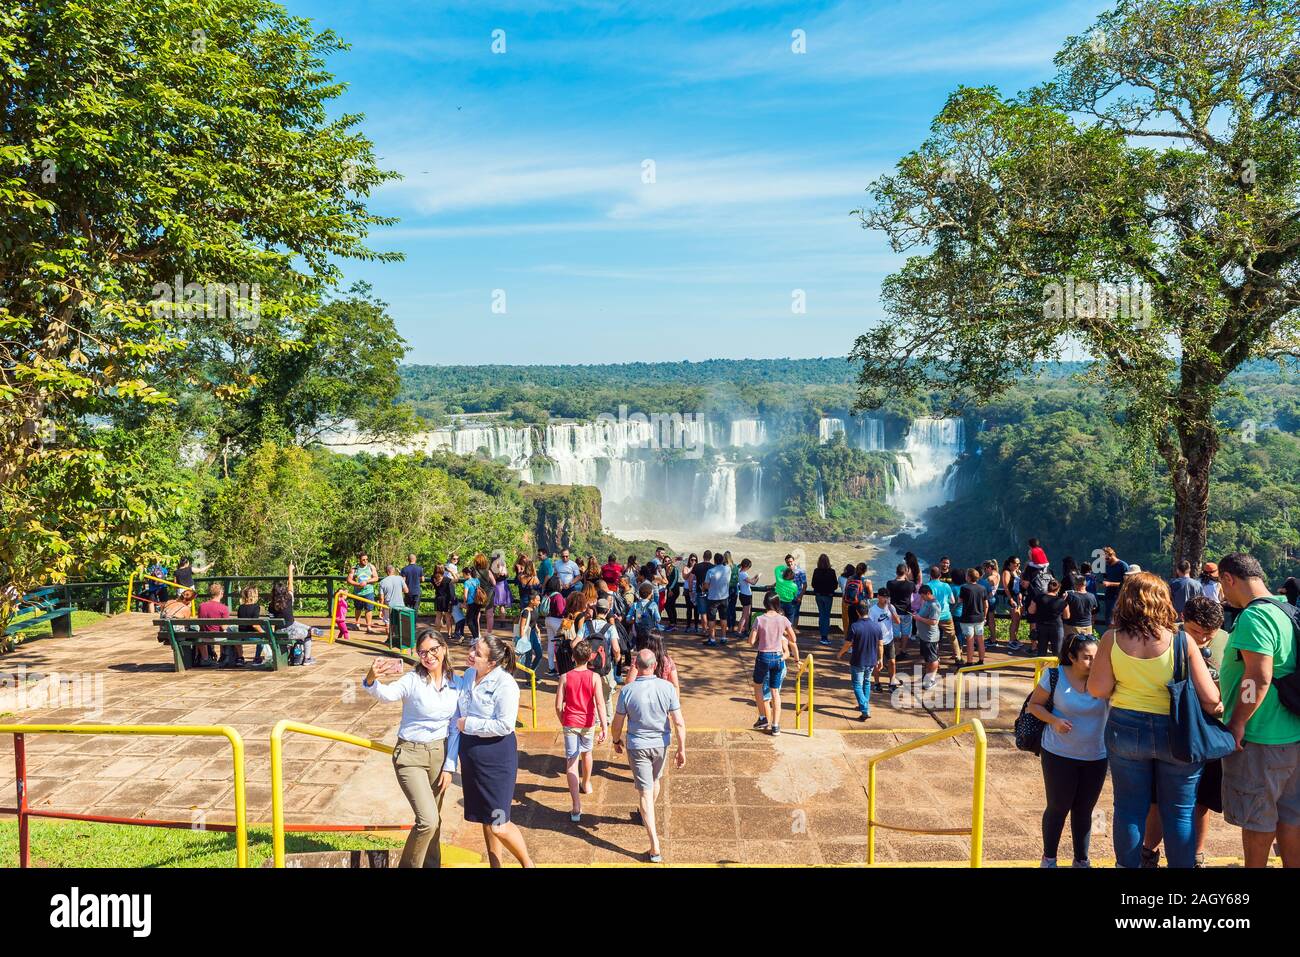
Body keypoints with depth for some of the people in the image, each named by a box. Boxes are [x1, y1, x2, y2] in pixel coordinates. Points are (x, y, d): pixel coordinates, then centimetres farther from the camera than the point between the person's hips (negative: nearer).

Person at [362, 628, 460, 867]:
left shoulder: (455, 683, -2)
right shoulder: (412, 680, -16)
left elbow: (455, 728, 4)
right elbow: (386, 694, -37)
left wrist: (449, 766, 1)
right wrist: (371, 680, -59)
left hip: (440, 753, 4)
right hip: (410, 755, -4)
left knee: (433, 819, 16)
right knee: (428, 820, -13)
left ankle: (431, 864, 36)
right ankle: (408, 864, 11)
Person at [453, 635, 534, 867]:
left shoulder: (505, 684, -20)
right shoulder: (468, 675, 3)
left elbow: (505, 725, -24)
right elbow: (459, 710, 18)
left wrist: (468, 724, -18)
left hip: (496, 755, -7)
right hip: (470, 753, 7)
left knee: (498, 826, -4)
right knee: (485, 820, 18)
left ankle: (527, 863, 21)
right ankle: (495, 865, 33)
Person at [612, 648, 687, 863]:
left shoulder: (627, 691, -18)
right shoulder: (667, 688, -14)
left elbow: (618, 722, -7)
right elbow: (679, 722, -13)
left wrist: (617, 741, 13)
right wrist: (682, 749, -3)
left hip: (637, 746, -2)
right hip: (661, 743, 3)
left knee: (645, 792, 1)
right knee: (655, 781, 28)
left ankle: (655, 847, -4)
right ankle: (647, 815, 55)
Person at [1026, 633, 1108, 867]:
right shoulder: (1055, 676, -12)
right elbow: (1034, 704, -2)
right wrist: (1054, 720, -18)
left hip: (1096, 757, 2)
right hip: (1059, 754, -2)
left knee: (1084, 810, 15)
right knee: (1058, 807, 9)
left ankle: (1082, 860, 32)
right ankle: (1049, 858, 28)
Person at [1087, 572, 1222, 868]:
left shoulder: (1112, 639, -9)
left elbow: (1097, 690, -8)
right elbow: (1209, 698, -12)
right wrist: (1215, 710, 9)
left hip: (1125, 730, 1)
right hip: (1176, 732, -1)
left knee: (1129, 809, 14)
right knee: (1180, 813, 13)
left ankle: (1129, 865, 25)